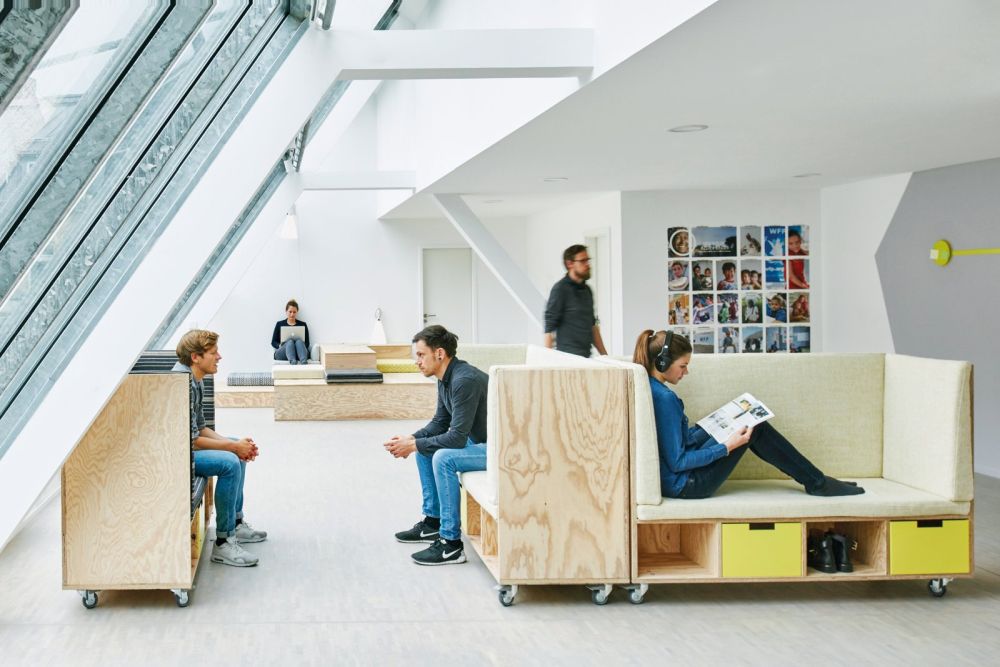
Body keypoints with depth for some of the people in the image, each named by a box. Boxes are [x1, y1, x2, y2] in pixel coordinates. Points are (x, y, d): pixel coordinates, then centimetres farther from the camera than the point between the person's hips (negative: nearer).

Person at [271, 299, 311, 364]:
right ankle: (292, 361, -63)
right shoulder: (279, 324, 18)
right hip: (281, 353, 0)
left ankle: (304, 362, -64)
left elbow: (307, 343, 11)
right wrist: (280, 346, -8)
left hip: (298, 354, 0)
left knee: (299, 341, -34)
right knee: (290, 341, -34)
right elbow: (273, 342, 14)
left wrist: (300, 345, -11)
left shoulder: (303, 325, 18)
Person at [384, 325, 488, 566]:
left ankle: (451, 545, -20)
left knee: (443, 457, -28)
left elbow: (457, 438, -28)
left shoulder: (464, 380, -26)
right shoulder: (446, 378, 5)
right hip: (478, 439, 11)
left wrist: (414, 445, -19)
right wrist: (411, 439, -2)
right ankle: (432, 521, 22)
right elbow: (440, 422, 15)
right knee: (425, 448, 14)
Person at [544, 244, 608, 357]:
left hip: (587, 357, 7)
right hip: (568, 358, -7)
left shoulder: (587, 290, 17)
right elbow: (549, 328, -9)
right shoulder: (560, 289, -5)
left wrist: (605, 356, 20)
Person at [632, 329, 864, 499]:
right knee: (755, 427, -1)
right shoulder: (664, 398, -26)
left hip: (668, 476, 9)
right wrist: (727, 447, -18)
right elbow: (677, 462, -24)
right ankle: (817, 483, 12)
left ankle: (813, 478, 23)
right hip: (684, 483, -9)